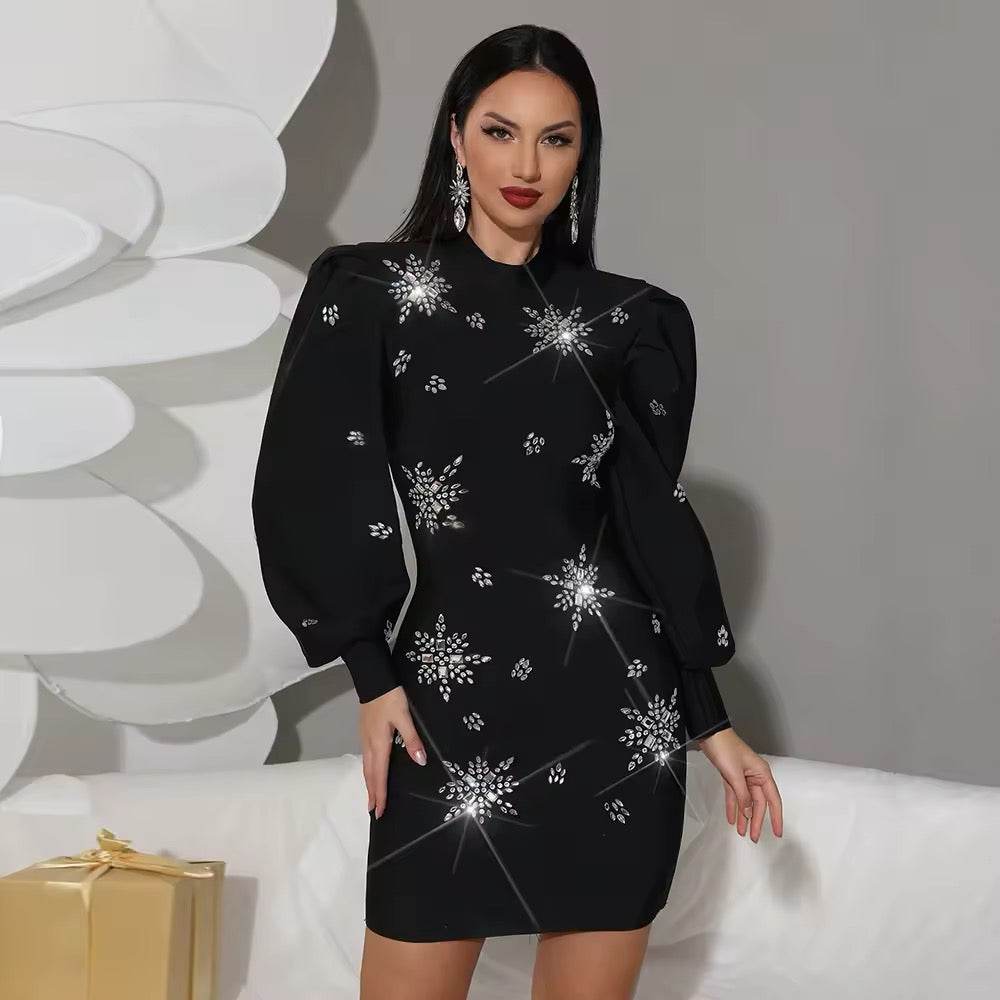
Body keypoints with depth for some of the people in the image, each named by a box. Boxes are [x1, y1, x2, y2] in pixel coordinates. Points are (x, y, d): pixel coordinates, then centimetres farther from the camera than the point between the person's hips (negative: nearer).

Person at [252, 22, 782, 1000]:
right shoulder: (369, 293, 2)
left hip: (616, 704, 2)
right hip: (452, 701, -2)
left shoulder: (632, 320, 7)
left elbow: (652, 516, 10)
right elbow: (321, 489, -1)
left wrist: (710, 718, 9)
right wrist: (373, 674, -7)